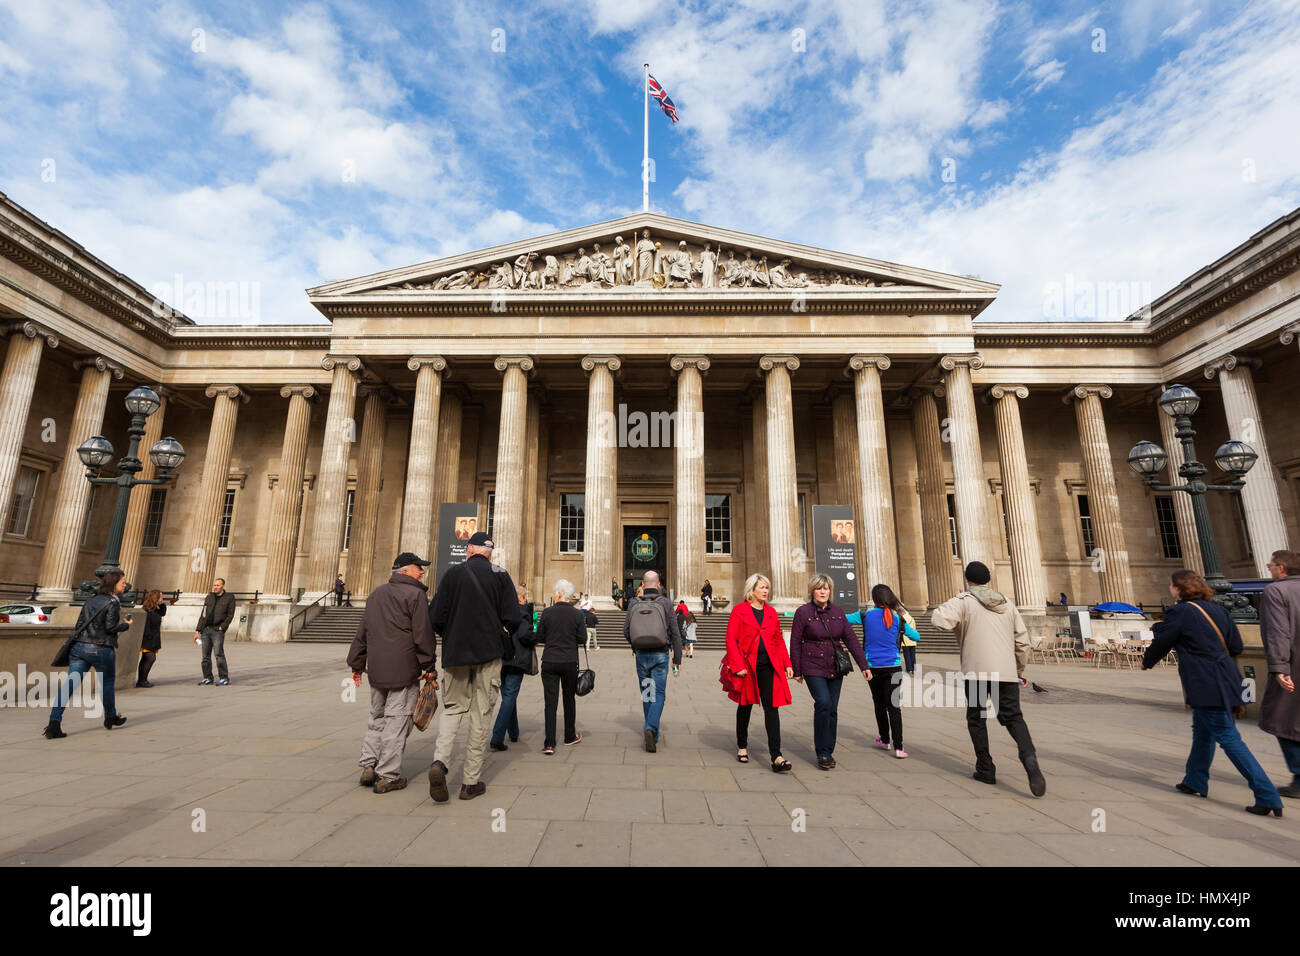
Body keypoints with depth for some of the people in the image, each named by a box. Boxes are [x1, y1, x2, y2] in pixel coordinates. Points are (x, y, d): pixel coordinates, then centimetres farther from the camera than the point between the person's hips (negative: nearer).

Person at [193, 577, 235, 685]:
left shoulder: (229, 597, 2)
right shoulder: (209, 598, 14)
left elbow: (230, 615, -1)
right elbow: (203, 615, 15)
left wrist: (222, 627, -11)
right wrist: (197, 631, 9)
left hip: (218, 630, -5)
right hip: (205, 629, 5)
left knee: (219, 654, -10)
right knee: (206, 655, 6)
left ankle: (224, 678, -2)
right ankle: (207, 678, 17)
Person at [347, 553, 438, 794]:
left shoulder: (376, 594, 14)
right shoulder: (415, 595, -10)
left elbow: (362, 632, 18)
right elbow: (423, 635, -13)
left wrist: (357, 664, 24)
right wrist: (430, 668, -7)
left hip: (376, 669, 7)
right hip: (404, 670, -7)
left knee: (377, 717, 22)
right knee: (397, 720, 1)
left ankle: (368, 765, 19)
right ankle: (387, 776, 6)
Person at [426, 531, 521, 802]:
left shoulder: (452, 573, 1)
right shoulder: (500, 575, -2)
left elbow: (435, 618, -2)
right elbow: (512, 619, -7)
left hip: (455, 653, 1)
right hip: (489, 653, -1)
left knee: (452, 708, 16)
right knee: (480, 716, 7)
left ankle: (439, 761, -6)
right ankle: (471, 782, 12)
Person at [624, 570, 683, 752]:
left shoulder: (634, 604, -1)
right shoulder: (665, 603, -6)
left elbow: (625, 631, 1)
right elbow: (675, 633, -5)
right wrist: (677, 659, 2)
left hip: (641, 656, 2)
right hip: (660, 655, -2)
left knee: (646, 694, 16)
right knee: (659, 694, 3)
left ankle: (652, 733, 26)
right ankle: (650, 728, -17)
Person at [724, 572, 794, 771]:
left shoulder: (771, 611, 10)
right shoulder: (739, 610, -4)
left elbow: (779, 640, 15)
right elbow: (731, 639, -8)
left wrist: (787, 664, 6)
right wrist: (738, 666, -14)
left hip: (768, 666, 3)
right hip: (747, 665, -3)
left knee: (771, 707, -5)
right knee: (745, 705, 13)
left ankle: (776, 756, -5)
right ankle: (742, 746, 32)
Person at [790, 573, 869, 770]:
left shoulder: (838, 613, 6)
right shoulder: (803, 612, -6)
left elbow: (851, 639, 6)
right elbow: (795, 643, -3)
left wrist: (863, 665, 1)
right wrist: (796, 671, -3)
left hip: (835, 668, 4)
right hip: (813, 668, -4)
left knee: (832, 709, 6)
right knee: (823, 703, -19)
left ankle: (828, 752, 21)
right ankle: (822, 753, -6)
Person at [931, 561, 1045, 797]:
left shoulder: (964, 600, -2)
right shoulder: (1007, 604, 16)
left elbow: (940, 621, -18)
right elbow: (1022, 641, 17)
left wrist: (945, 606, 3)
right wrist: (1021, 670, 28)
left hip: (977, 671, -4)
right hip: (1006, 671, 4)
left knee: (976, 719, 12)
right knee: (1013, 717, 8)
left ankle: (985, 769, 16)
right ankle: (1029, 756, -18)